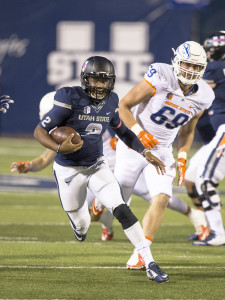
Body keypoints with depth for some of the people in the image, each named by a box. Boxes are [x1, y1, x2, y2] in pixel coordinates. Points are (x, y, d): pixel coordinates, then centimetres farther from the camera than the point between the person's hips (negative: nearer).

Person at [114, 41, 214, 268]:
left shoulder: (203, 96, -6)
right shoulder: (160, 78, -23)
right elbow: (123, 106, -16)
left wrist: (182, 158, -1)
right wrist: (139, 132, -28)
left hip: (161, 150, 4)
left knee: (161, 199, -16)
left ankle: (139, 255, -11)